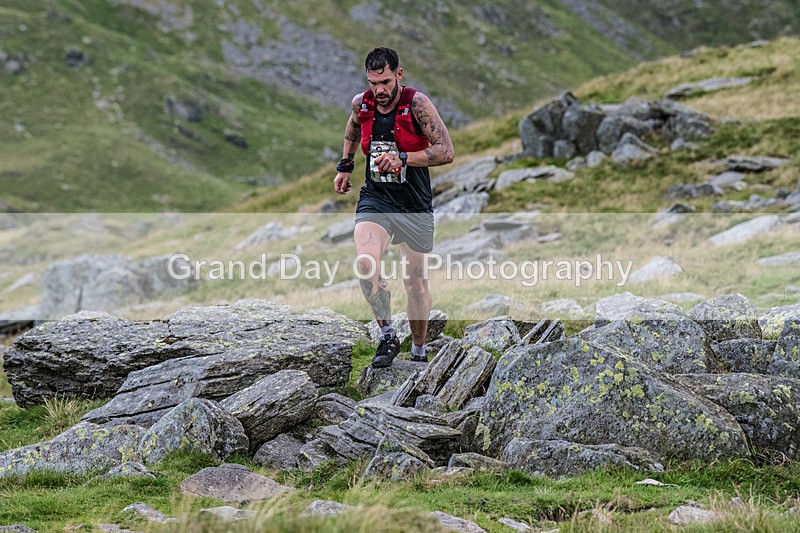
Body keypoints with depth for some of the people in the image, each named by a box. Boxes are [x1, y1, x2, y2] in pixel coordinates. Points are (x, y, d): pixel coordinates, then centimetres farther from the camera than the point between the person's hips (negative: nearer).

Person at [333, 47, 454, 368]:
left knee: (415, 280, 7)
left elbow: (446, 152, -20)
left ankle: (419, 352, 25)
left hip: (415, 205, -2)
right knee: (365, 263, -23)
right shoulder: (361, 104, -1)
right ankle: (387, 336, -7)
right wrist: (345, 165, 23)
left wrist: (404, 158, -29)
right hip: (374, 198, 2)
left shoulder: (417, 104, -15)